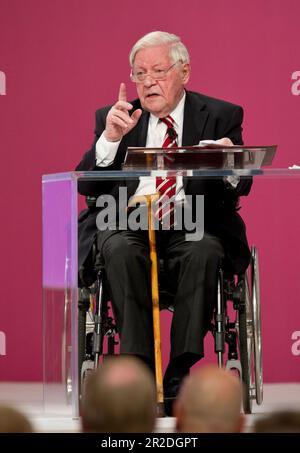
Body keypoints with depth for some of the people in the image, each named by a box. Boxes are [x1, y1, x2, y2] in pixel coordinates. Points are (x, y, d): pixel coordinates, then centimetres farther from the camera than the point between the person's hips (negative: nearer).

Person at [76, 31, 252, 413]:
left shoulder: (221, 116, 10)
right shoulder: (114, 117, 15)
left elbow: (241, 187, -1)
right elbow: (86, 186, 5)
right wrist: (110, 138, -12)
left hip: (193, 223, -1)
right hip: (128, 222, 1)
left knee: (204, 251, -35)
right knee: (121, 249, -34)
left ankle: (179, 374, -31)